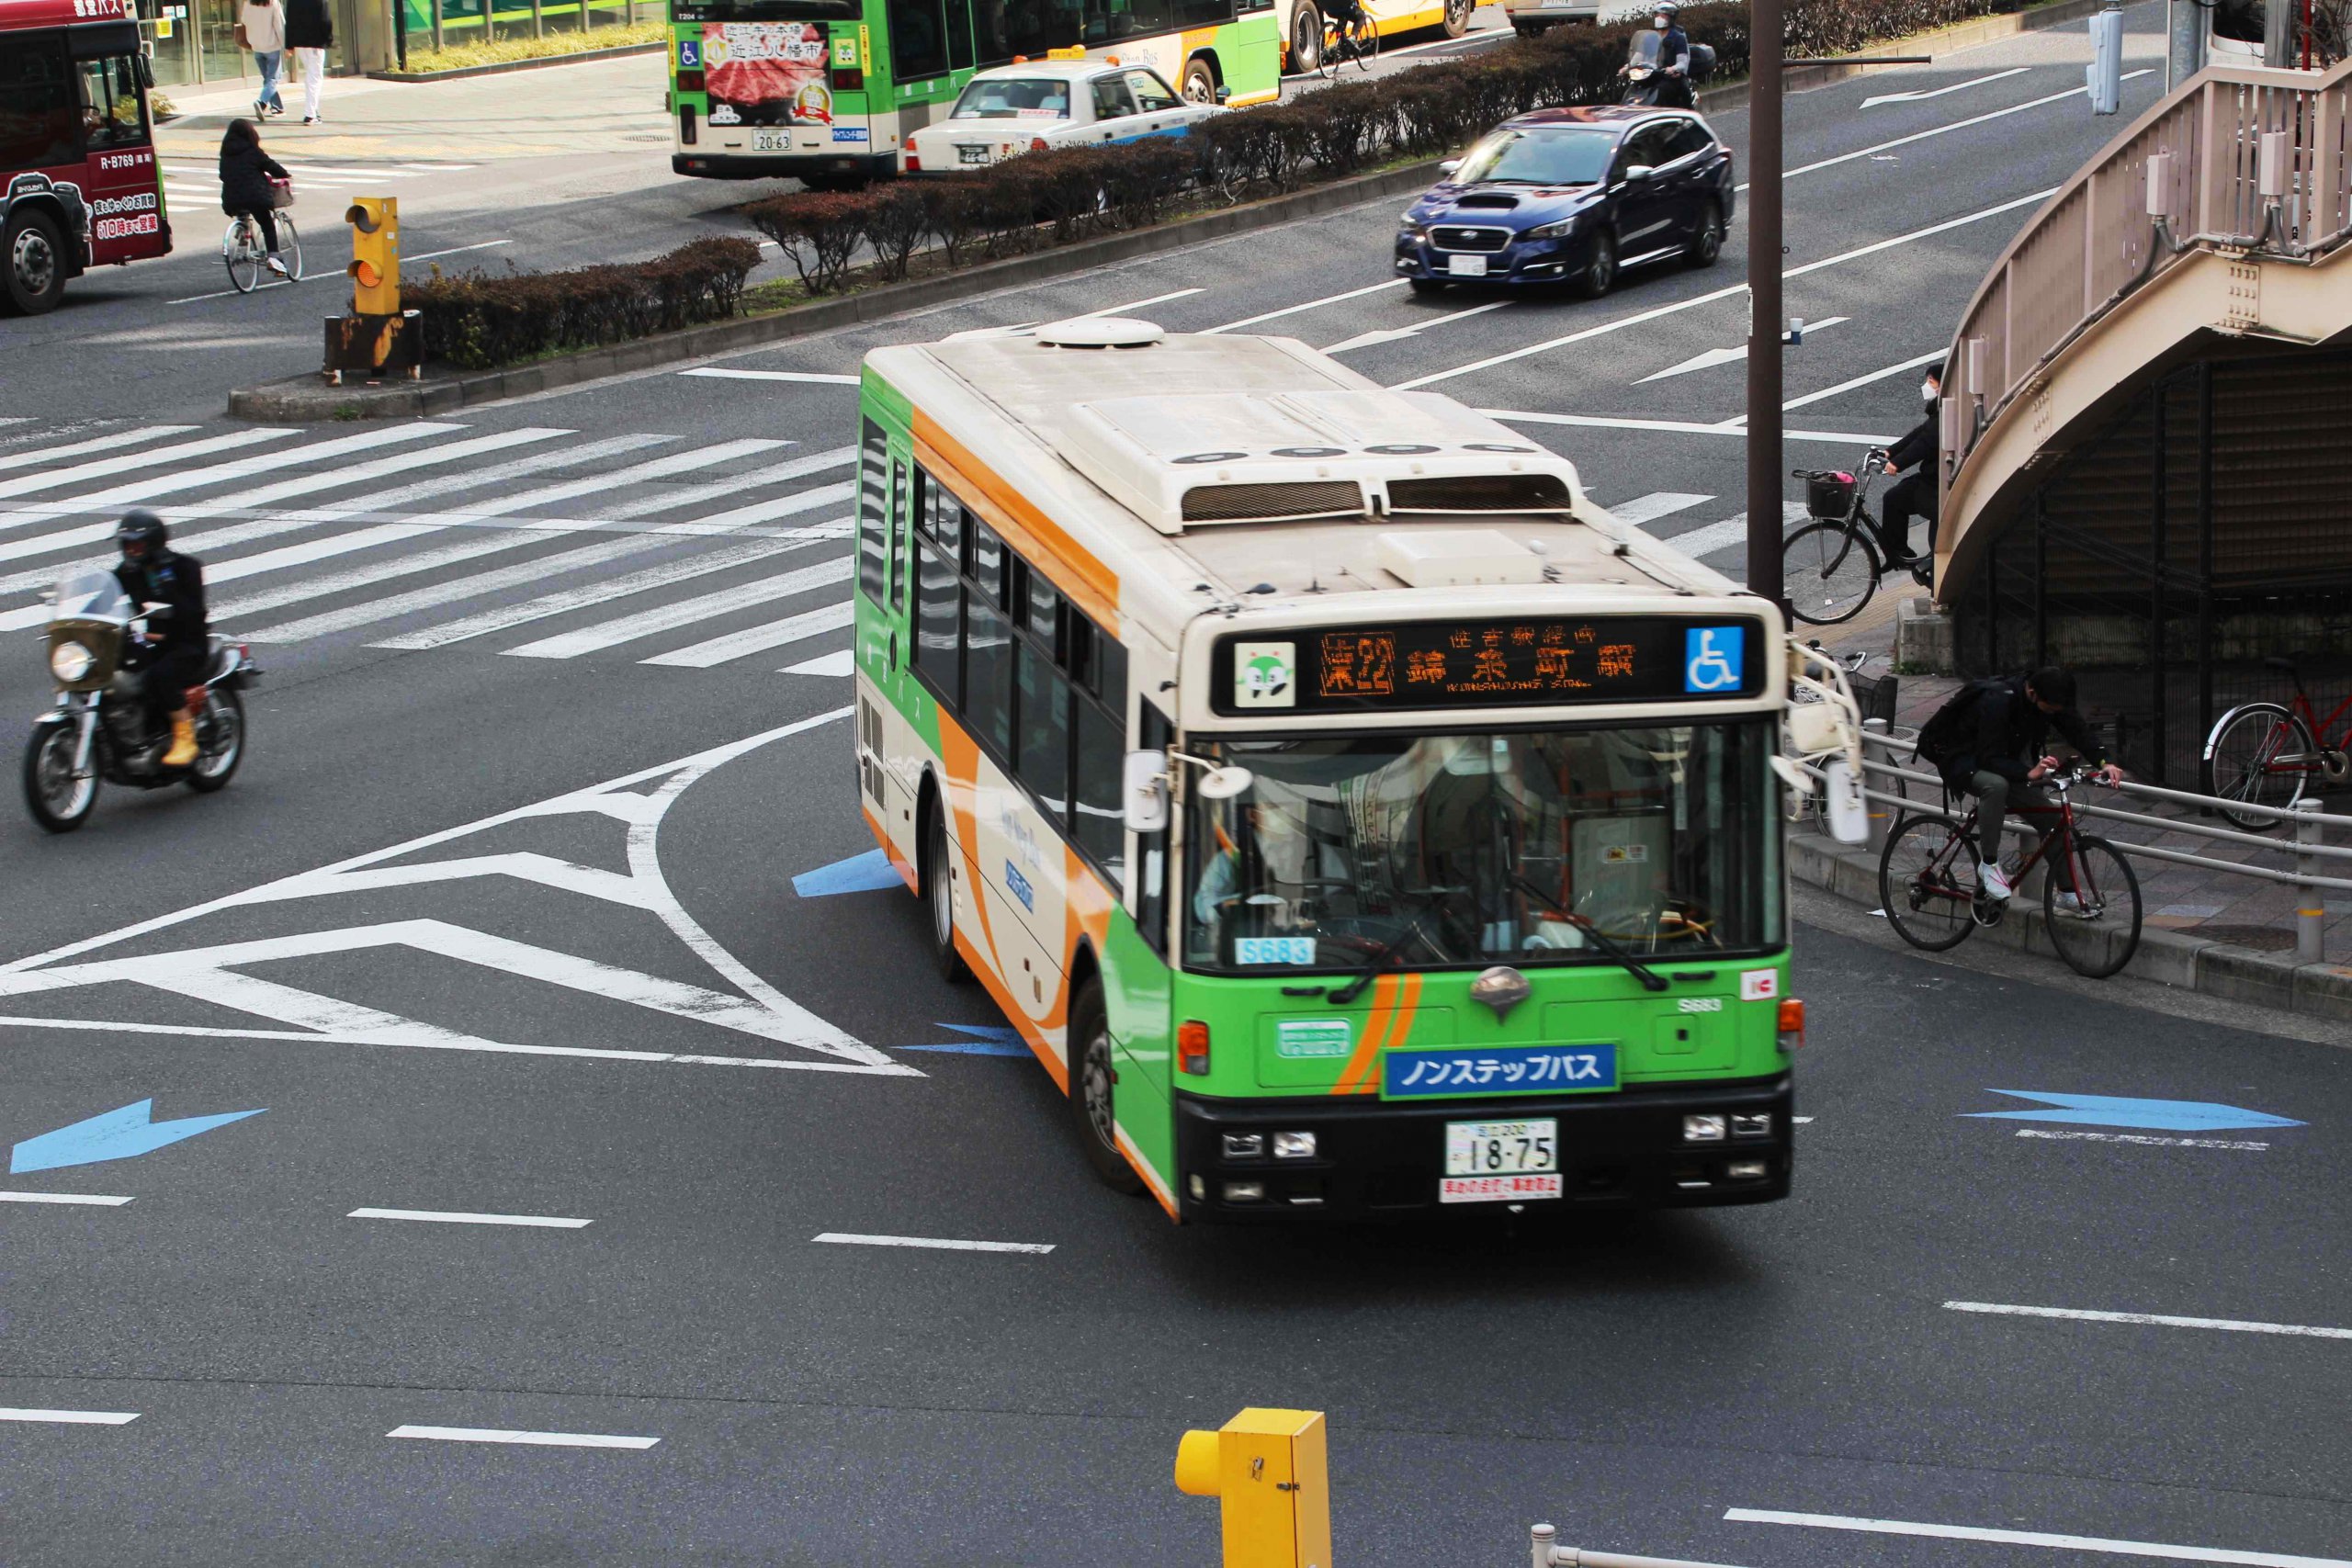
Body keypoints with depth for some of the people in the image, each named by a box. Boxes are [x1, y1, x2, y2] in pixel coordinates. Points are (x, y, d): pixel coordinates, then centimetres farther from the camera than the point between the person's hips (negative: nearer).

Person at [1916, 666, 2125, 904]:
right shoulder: (1997, 701, -34)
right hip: (1958, 757, -7)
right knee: (1995, 785, -40)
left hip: (2002, 762, 7)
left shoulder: (2052, 702, -12)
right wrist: (2029, 773, -49)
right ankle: (1989, 864, -25)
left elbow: (2078, 730, -11)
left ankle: (2068, 894, 4)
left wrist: (2104, 762, -29)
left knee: (2049, 813, -6)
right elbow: (1990, 759, -36)